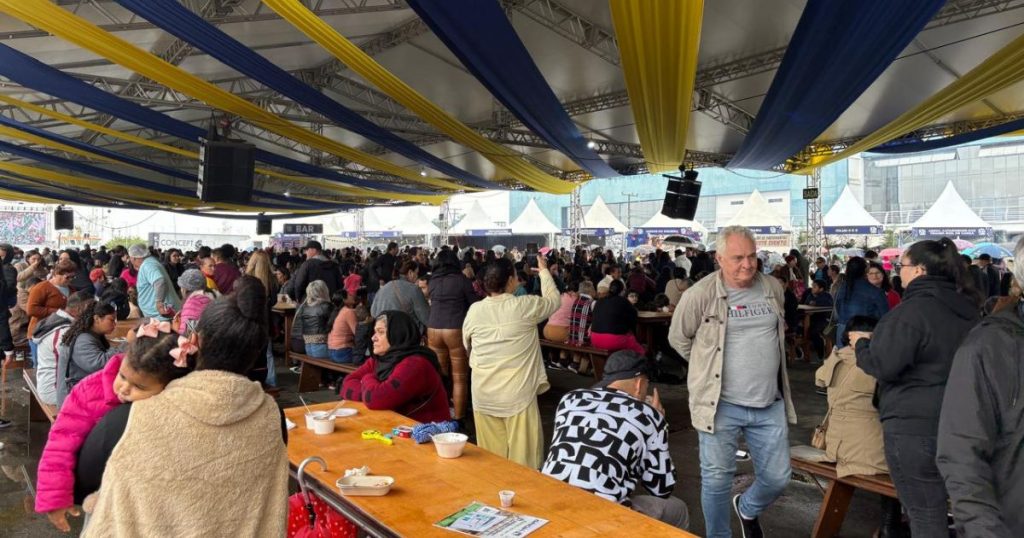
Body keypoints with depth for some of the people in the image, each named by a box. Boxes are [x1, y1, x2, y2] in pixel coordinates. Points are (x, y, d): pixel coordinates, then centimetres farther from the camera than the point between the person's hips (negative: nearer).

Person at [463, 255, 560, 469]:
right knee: (522, 456, 5)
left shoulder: (474, 310, -1)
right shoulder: (525, 306, -9)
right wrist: (544, 271, 25)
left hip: (483, 394, 4)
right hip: (518, 393, -3)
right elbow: (554, 299, 10)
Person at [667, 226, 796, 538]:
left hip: (770, 405, 4)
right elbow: (677, 338, 0)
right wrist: (708, 368, 5)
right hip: (721, 405, -4)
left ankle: (747, 509, 45)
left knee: (777, 478, 13)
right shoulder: (700, 295, -13)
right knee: (717, 480, 7)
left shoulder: (773, 288, 3)